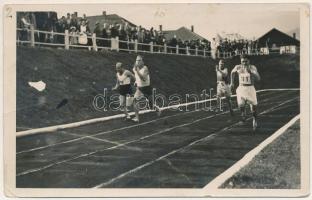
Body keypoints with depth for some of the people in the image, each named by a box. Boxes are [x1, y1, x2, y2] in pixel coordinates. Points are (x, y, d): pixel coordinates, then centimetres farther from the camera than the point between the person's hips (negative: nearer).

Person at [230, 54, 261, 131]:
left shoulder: (253, 68, -10)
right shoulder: (238, 67, -4)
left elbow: (258, 78, -18)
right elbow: (232, 72, 18)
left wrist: (250, 72, -30)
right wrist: (232, 82, 15)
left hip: (250, 88, 0)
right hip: (241, 88, 1)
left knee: (254, 107, 6)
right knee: (241, 104, -20)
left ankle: (254, 120, 34)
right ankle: (243, 113, 15)